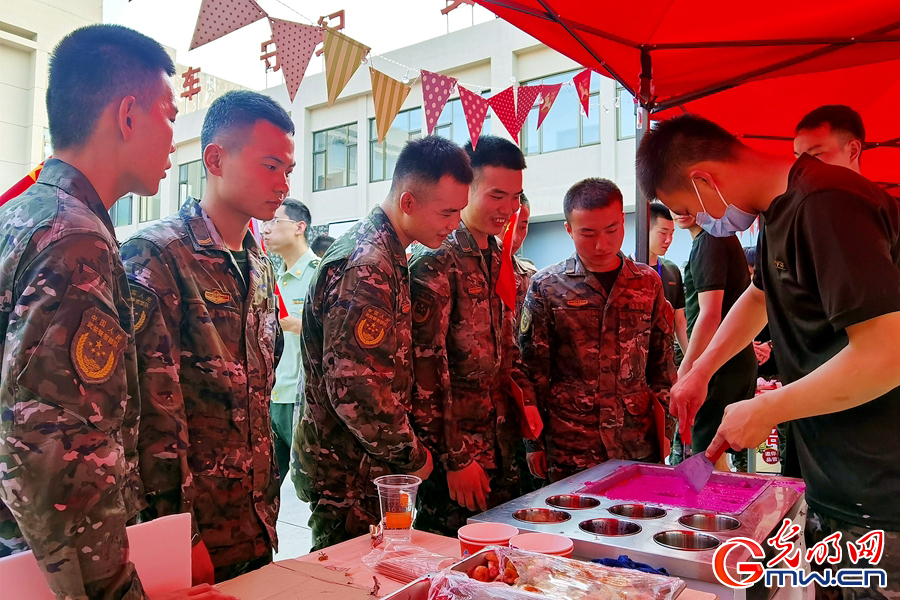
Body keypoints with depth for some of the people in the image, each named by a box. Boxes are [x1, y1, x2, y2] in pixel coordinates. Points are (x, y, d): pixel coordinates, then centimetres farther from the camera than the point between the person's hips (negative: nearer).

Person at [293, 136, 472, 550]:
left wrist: (407, 446, 13)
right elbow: (353, 387, -28)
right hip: (349, 475, -9)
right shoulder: (364, 268, -24)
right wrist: (412, 457, -14)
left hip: (374, 466, 9)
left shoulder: (388, 256, 9)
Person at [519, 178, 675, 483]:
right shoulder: (546, 287, -3)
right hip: (569, 449, -2)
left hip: (639, 446, 3)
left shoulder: (648, 282, 6)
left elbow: (663, 361, 13)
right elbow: (533, 371, 0)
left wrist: (664, 426, 9)